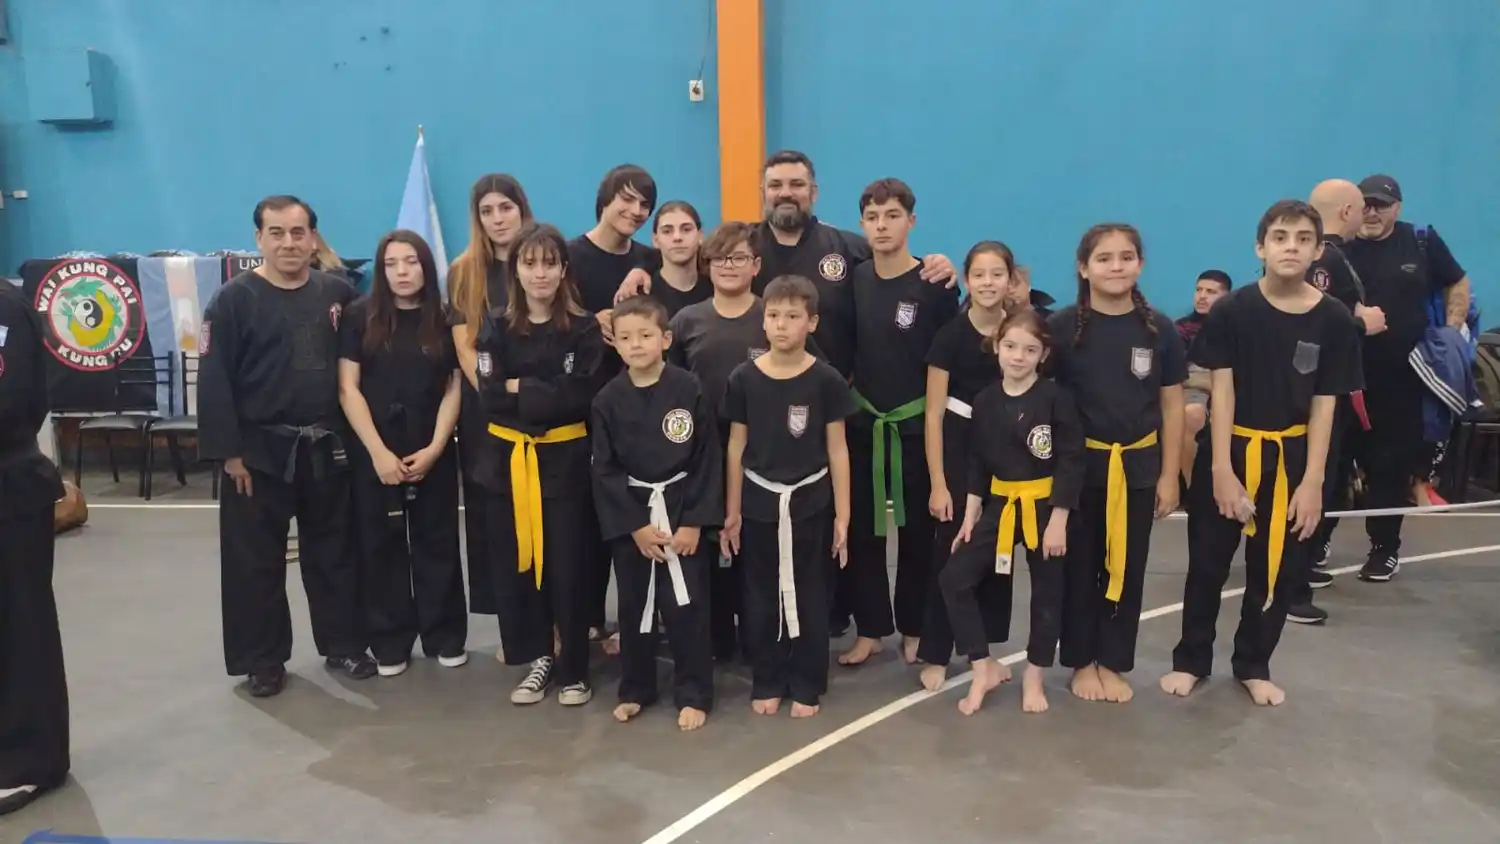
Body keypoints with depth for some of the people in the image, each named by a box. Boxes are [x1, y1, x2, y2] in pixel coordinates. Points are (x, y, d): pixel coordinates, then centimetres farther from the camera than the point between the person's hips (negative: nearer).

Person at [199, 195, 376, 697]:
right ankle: (263, 661, 20)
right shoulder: (234, 300, -6)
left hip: (327, 449, 3)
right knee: (256, 562, 6)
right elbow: (214, 381, -9)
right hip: (260, 452, -3)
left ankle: (344, 646, 27)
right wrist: (228, 451, -13)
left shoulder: (338, 294, 4)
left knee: (334, 553, 13)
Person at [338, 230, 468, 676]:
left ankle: (445, 636, 20)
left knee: (437, 544, 8)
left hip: (433, 453, 1)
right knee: (382, 547, 6)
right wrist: (379, 452, -12)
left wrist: (434, 449, -10)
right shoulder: (360, 317, -1)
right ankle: (389, 643, 18)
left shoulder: (445, 320, 3)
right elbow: (348, 389, -5)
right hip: (374, 453, -1)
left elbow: (454, 389, 1)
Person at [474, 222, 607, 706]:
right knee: (515, 565, 5)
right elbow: (490, 398, -7)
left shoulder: (584, 330, -1)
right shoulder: (496, 328, 4)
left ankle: (573, 669, 16)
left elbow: (581, 398, -13)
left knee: (568, 567, 1)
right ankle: (537, 660, 23)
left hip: (565, 460, -2)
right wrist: (548, 398, -11)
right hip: (508, 459, 2)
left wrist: (520, 389, -12)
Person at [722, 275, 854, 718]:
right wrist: (731, 511, 4)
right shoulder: (744, 378, -4)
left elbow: (837, 450, -3)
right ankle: (767, 683, 26)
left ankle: (807, 687, 23)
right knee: (761, 597, 11)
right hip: (759, 502, 2)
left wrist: (842, 515, -3)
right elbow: (736, 447, 3)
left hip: (810, 502, -1)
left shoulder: (826, 380, -8)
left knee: (808, 596, 9)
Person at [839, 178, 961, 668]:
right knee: (861, 529, 9)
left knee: (918, 531, 9)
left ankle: (913, 629, 26)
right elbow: (845, 347, 10)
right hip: (862, 424, 4)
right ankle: (869, 629, 23)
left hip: (916, 426, -4)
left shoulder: (934, 286, -10)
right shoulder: (856, 280, 3)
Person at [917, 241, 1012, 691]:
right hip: (959, 450, -3)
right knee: (950, 552, -1)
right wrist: (938, 484, -12)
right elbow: (933, 413, -9)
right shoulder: (950, 335, -10)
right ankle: (935, 654, 11)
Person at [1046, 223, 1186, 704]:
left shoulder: (1158, 330, -2)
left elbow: (1172, 407, 4)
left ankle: (1113, 663, 25)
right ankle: (1082, 661, 23)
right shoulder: (1062, 327, -7)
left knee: (1126, 567, 10)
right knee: (1080, 565, 8)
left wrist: (1169, 475, 2)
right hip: (1079, 463, -1)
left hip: (1137, 465, 2)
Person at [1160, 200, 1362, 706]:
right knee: (1207, 565, 9)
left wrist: (1312, 481, -7)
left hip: (1290, 458, 2)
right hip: (1231, 451, -1)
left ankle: (1253, 666, 32)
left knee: (1277, 570, 13)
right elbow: (1222, 393, -9)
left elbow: (1324, 405, -4)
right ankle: (1191, 660, 26)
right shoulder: (1232, 311, -10)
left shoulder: (1333, 319, -6)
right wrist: (1222, 470, -12)